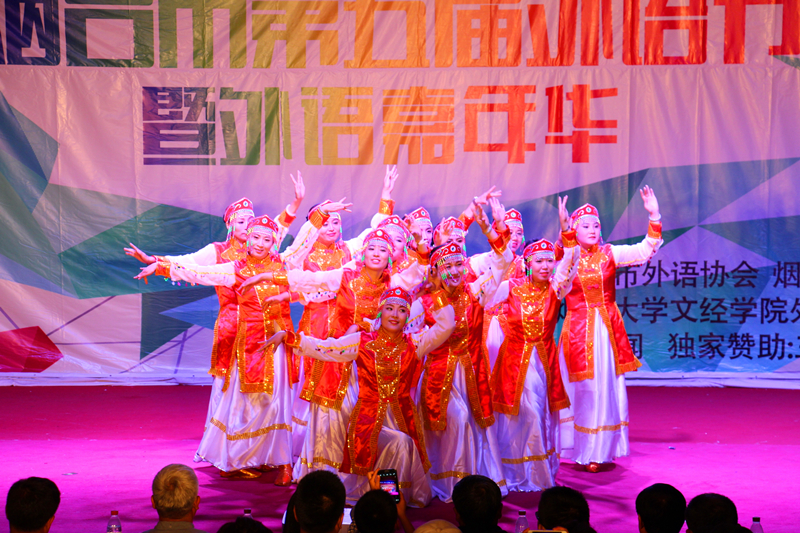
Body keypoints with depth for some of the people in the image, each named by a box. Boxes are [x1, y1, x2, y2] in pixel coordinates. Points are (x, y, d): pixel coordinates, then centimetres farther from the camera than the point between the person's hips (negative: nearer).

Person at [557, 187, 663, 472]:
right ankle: (583, 451, 13)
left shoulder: (609, 253, 4)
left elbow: (645, 251, -4)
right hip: (579, 329, -3)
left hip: (608, 328, 3)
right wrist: (564, 229, -43)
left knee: (607, 387, 7)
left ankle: (601, 450, 19)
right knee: (583, 388, 1)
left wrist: (654, 217, -15)